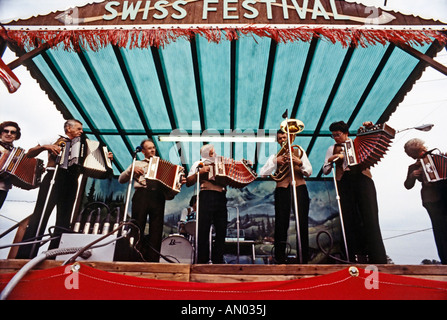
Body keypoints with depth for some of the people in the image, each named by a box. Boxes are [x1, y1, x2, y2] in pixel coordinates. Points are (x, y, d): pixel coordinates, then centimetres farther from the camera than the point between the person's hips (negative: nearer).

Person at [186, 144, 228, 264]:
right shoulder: (199, 164, 13)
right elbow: (188, 182, 3)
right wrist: (200, 172, -9)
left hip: (221, 197, 5)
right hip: (207, 195, -5)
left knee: (221, 230, 3)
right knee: (204, 229, -7)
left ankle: (218, 259, 13)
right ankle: (202, 260, 1)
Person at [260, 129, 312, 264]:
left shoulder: (299, 151, 18)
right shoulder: (275, 156, 18)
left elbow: (309, 172, 9)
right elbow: (262, 173, 3)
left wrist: (300, 163, -10)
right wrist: (275, 161, -8)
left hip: (299, 188, 0)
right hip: (282, 189, 0)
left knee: (302, 222, -5)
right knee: (282, 223, -5)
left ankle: (303, 257, 4)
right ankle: (280, 257, 4)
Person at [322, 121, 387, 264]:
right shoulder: (332, 149, 18)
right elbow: (325, 171, 14)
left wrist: (371, 129, 8)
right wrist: (330, 160, -5)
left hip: (362, 178, -1)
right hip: (344, 182, 1)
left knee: (369, 217, -7)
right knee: (350, 218, -2)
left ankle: (377, 257, -3)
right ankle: (357, 256, 4)